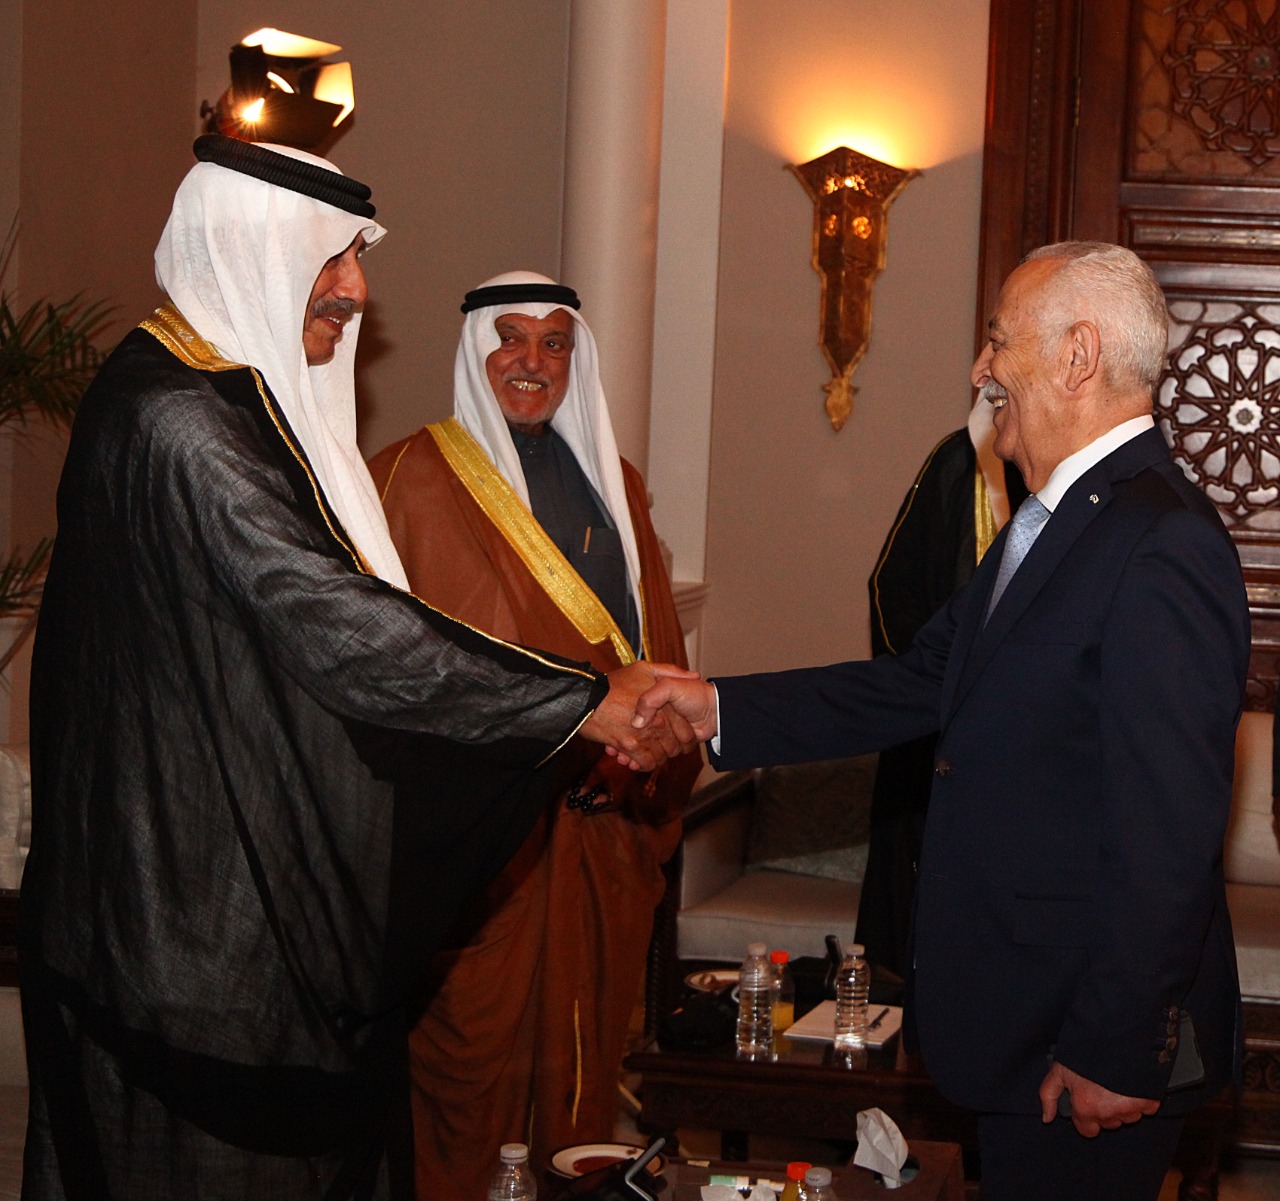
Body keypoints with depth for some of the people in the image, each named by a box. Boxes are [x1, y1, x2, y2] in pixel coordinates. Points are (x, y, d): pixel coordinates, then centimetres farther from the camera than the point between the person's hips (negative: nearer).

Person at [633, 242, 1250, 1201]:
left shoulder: (1161, 548, -22)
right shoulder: (1050, 521, 11)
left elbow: (1168, 833, -24)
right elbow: (920, 684, 11)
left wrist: (1116, 1051, -22)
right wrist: (719, 709, 5)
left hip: (1090, 1043, -9)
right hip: (1020, 1016, 9)